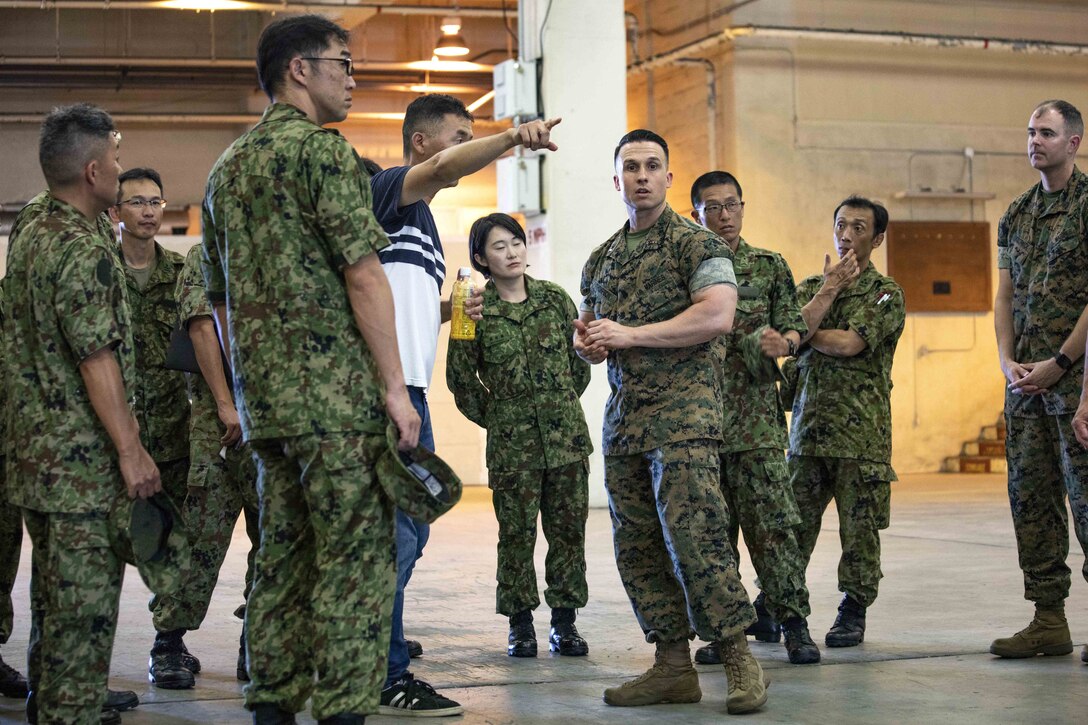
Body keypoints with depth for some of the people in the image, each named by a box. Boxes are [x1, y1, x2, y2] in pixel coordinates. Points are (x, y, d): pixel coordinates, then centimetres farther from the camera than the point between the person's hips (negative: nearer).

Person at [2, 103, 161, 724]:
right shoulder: (82, 248, -18)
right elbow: (97, 359, -21)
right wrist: (131, 451, -18)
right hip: (83, 453, -10)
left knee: (55, 588, 18)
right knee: (86, 594, -3)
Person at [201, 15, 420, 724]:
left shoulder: (227, 167, 18)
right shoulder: (322, 149, -8)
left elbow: (221, 300, 21)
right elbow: (363, 273, -14)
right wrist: (395, 388, -12)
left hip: (265, 399, 8)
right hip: (336, 393, -8)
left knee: (283, 557, 12)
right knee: (355, 559, -5)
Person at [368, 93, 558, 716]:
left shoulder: (424, 218, 24)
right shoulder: (389, 188, -4)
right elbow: (446, 168, -27)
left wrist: (450, 310, 13)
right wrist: (513, 138, -40)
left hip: (410, 389, 10)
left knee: (411, 531, 14)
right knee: (394, 535, -10)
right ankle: (388, 680, -6)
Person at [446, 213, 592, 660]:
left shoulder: (554, 298, 5)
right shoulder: (476, 309, -2)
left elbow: (581, 358, 14)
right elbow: (460, 376, 4)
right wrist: (493, 418, 7)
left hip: (567, 433, 2)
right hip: (512, 440, -2)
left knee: (568, 528, 3)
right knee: (516, 532, 1)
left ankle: (564, 621, 12)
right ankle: (520, 623, 11)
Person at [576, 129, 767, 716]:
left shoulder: (695, 243, -1)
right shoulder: (600, 260, 20)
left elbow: (717, 315, -16)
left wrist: (630, 334, -16)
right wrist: (586, 344, 2)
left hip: (682, 409, -7)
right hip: (622, 415, 7)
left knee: (691, 533, -15)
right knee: (636, 546, 5)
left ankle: (739, 659, -7)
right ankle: (673, 665, 12)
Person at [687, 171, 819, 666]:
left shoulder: (770, 266, 9)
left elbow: (795, 327, 8)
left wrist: (782, 342, -13)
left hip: (756, 417, -1)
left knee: (772, 522, -5)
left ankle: (792, 620, 2)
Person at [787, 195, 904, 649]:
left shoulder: (885, 293, 0)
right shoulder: (811, 286, 15)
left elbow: (849, 343, -14)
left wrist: (802, 333, -2)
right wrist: (828, 291, -10)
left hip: (861, 430, -3)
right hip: (808, 424, 4)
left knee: (859, 526, 2)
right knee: (794, 523, 5)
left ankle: (853, 612, 14)